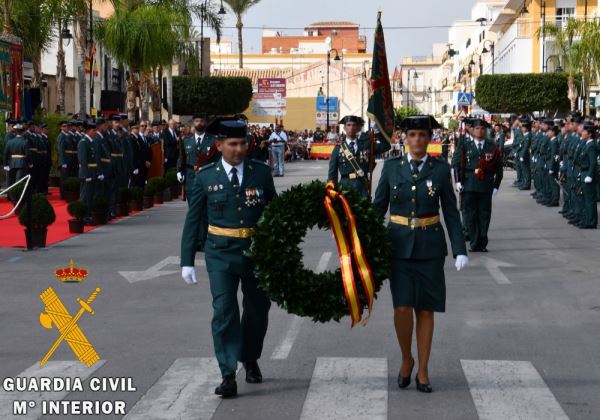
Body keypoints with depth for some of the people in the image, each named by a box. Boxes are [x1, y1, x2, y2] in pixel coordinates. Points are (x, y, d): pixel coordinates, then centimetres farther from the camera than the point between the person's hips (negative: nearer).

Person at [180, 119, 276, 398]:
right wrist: (187, 261, -1)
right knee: (224, 310, -10)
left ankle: (250, 359, 39)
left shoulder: (261, 173, 1)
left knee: (257, 309, 14)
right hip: (221, 253, -2)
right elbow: (193, 220, 2)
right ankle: (228, 376, -8)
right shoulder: (206, 177, -2)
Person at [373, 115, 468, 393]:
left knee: (425, 309, 5)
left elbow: (451, 212, 2)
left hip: (430, 246, 0)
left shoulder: (441, 169, 0)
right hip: (399, 245, 0)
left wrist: (460, 250, -4)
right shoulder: (392, 167, 1)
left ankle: (422, 371, 17)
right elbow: (378, 207, 6)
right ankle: (406, 359, 15)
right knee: (402, 308, -10)